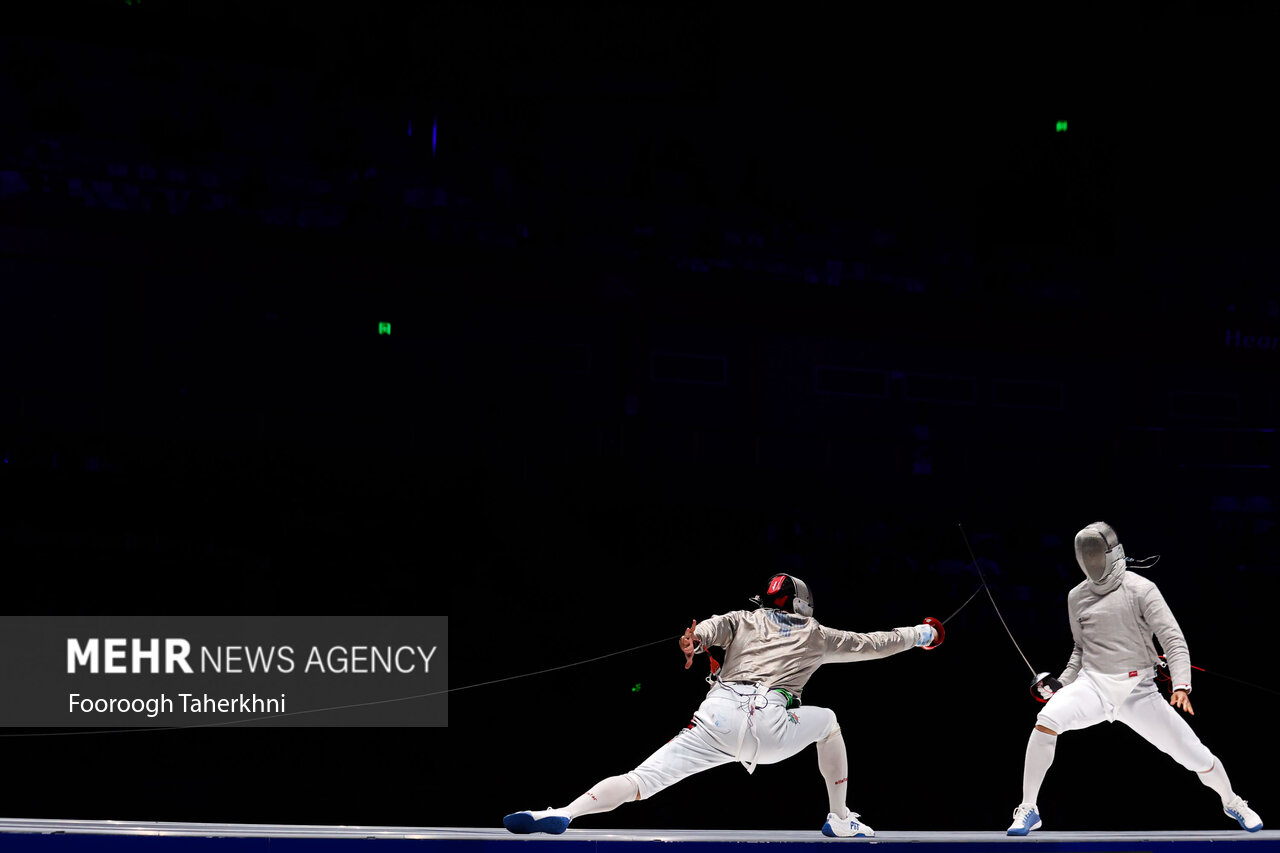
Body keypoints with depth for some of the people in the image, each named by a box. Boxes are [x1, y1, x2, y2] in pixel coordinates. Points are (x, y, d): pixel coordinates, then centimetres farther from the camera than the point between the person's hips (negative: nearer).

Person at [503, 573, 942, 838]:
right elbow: (872, 645, 39)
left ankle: (562, 814, -32)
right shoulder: (815, 634, 29)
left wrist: (694, 640, -15)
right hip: (772, 727, -1)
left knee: (640, 781, -7)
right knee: (827, 721, 32)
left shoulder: (744, 620, 29)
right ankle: (840, 819, 34)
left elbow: (713, 626, 4)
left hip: (720, 717, 1)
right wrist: (920, 635, 55)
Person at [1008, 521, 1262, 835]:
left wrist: (1181, 686, -28)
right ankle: (1028, 810, -17)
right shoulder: (1077, 597, 6)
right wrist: (1062, 683, 5)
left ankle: (1232, 803, 33)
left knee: (1195, 756, -2)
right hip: (1092, 686, 2)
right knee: (1046, 723, -29)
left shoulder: (1140, 589, -8)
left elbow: (1174, 641, -13)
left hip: (1137, 691, -2)